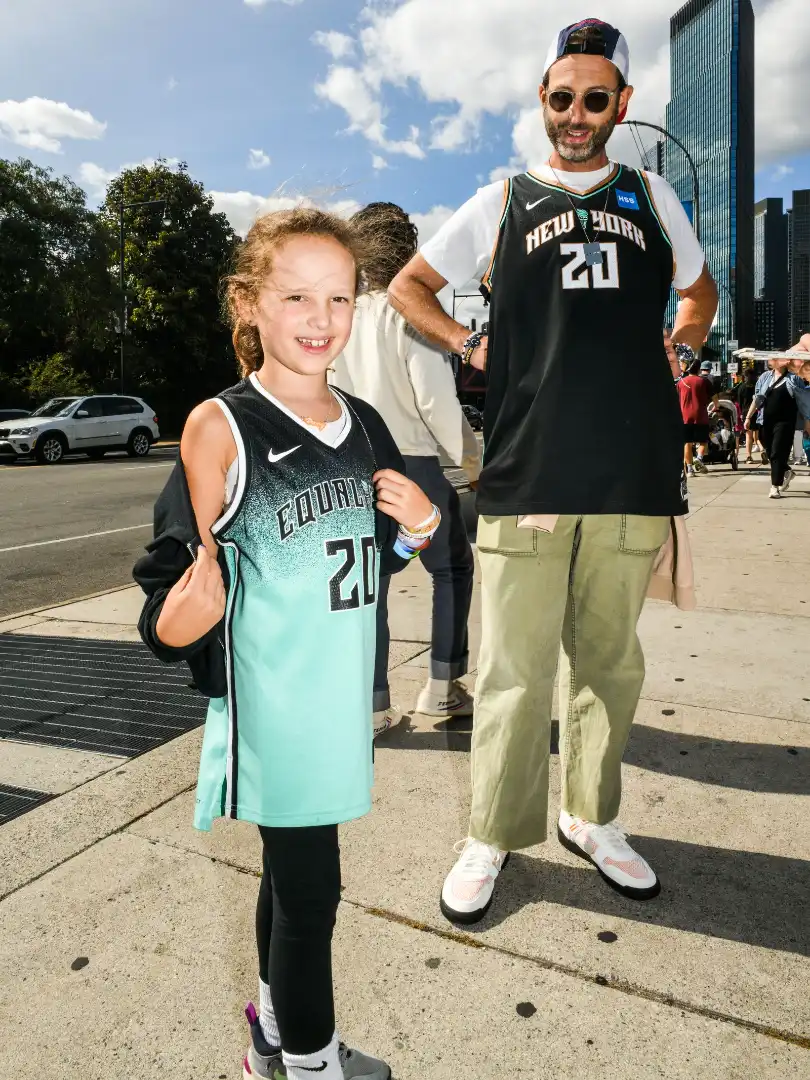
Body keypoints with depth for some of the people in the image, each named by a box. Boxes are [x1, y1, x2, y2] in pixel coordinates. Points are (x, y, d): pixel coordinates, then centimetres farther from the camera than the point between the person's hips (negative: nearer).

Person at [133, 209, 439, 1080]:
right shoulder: (220, 427, -12)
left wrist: (419, 524, -4)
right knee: (307, 886, 5)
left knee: (293, 868, 21)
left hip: (343, 691, 6)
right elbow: (184, 574, -10)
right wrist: (185, 611, -31)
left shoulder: (362, 423, 5)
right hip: (270, 700, -6)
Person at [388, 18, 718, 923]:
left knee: (610, 661, 9)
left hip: (631, 473, 3)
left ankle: (592, 818, 27)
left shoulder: (652, 197, 19)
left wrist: (668, 352, 15)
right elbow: (407, 286, 20)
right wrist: (473, 349, 6)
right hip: (526, 473, -2)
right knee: (515, 670, -1)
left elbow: (701, 294, 33)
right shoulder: (502, 203, 13)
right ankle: (491, 839, 15)